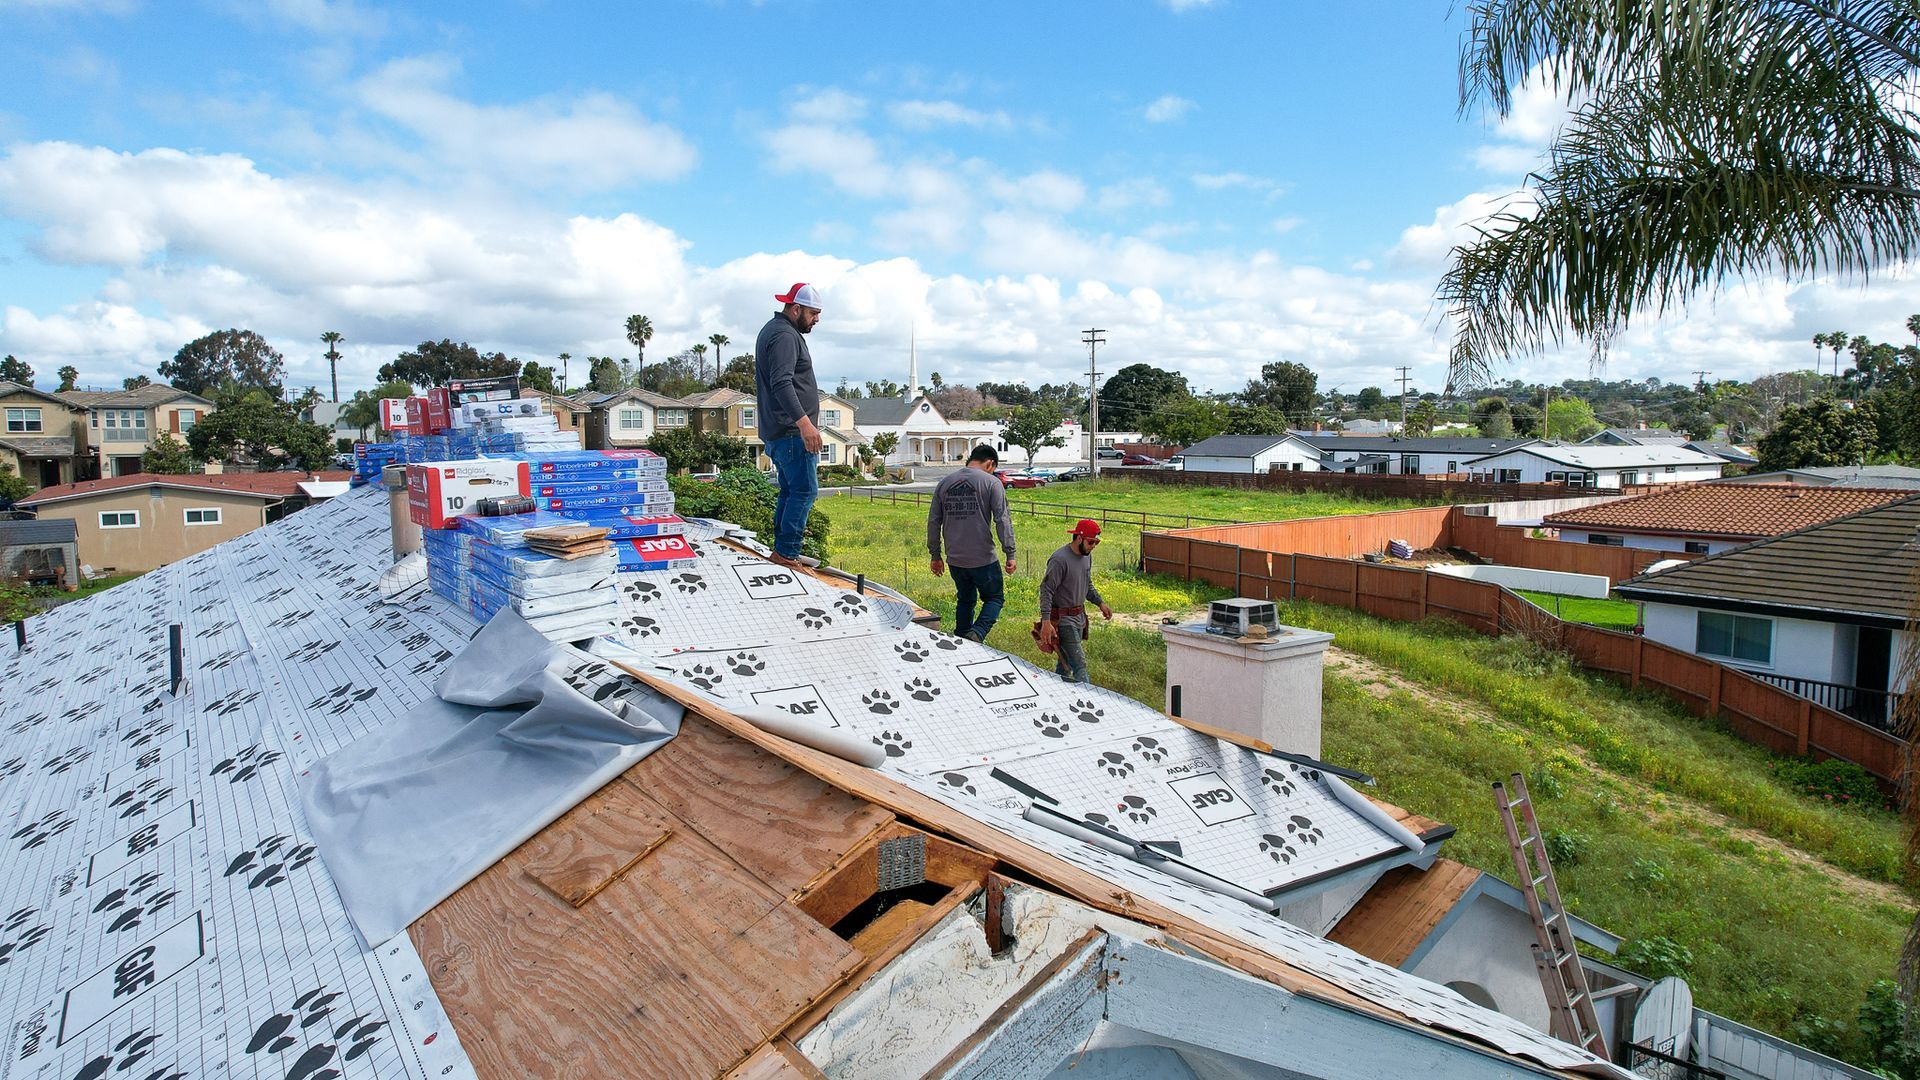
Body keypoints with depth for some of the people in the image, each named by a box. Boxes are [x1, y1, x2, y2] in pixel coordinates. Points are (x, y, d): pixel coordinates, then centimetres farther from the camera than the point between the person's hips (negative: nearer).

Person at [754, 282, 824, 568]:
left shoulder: (773, 330, 22)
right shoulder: (785, 335, -13)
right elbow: (781, 384, -25)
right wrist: (804, 421, -33)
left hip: (779, 431, 11)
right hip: (792, 430, -11)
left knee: (790, 491, 13)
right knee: (805, 490, -11)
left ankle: (781, 551, 17)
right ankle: (787, 553, -11)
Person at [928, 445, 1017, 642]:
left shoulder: (944, 483, 10)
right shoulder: (992, 482, -5)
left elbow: (933, 521, 11)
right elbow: (1002, 520, -11)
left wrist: (935, 555, 17)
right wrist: (1010, 553, -7)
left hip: (954, 559, 5)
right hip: (983, 559, -5)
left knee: (964, 600, 21)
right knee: (995, 598, 11)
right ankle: (977, 633, -12)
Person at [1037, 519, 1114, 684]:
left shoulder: (1087, 556, 7)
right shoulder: (1060, 559, -21)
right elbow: (1046, 590, -22)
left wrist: (1100, 603, 11)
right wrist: (1046, 622, -27)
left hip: (1079, 616, 8)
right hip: (1063, 619, -8)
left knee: (1065, 662, 16)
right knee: (1079, 664, -10)